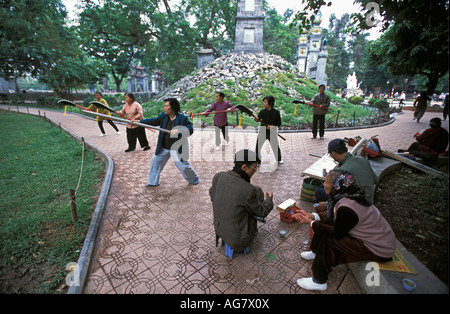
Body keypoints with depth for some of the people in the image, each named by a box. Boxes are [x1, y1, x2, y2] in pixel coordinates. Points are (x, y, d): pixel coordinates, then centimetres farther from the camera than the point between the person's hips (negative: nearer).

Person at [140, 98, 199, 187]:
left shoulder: (182, 118, -16)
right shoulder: (163, 116, 0)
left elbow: (190, 129, -23)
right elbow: (153, 121, 2)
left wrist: (178, 131, -35)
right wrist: (139, 121, -4)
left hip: (177, 148, -6)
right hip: (164, 148, 6)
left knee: (183, 166, 0)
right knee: (155, 161, 11)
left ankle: (194, 179, 29)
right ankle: (153, 182, 29)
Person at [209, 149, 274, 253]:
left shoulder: (218, 176, -17)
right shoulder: (248, 190, -32)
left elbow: (213, 194, 5)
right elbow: (262, 212, -13)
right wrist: (269, 199, 7)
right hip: (239, 238, -5)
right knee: (257, 192, 10)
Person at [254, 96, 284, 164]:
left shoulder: (276, 112, -3)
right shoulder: (262, 111, 0)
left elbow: (279, 124, 1)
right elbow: (258, 119, -15)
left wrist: (273, 126, -17)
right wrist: (256, 119, -38)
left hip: (272, 132, -1)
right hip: (262, 132, 1)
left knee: (276, 147, 8)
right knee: (258, 147, 0)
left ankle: (279, 159, 33)